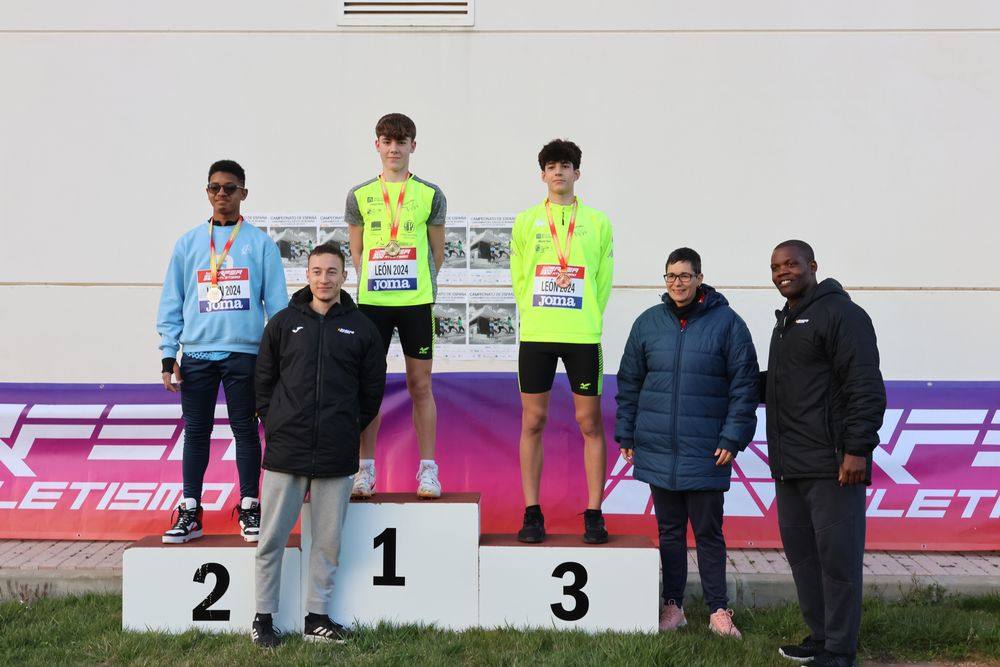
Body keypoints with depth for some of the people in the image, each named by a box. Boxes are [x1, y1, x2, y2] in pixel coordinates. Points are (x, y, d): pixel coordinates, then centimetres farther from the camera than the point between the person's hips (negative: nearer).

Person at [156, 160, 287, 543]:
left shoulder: (260, 243, 4)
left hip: (245, 353, -2)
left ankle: (249, 509, 13)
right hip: (197, 354, 2)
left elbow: (276, 302, 2)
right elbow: (171, 303, 9)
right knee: (196, 432, 6)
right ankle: (190, 512, 13)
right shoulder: (188, 243, 9)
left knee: (245, 430, 5)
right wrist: (168, 357, 3)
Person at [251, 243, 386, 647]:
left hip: (337, 456, 1)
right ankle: (263, 617, 15)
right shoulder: (284, 323, 6)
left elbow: (372, 390, 11)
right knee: (272, 539, 3)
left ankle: (317, 617, 18)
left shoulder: (361, 329, 7)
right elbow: (263, 382, 10)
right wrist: (276, 427, 4)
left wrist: (349, 431, 7)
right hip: (285, 452, 0)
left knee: (328, 541, 6)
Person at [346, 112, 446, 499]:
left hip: (417, 301, -1)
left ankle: (428, 471, 9)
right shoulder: (360, 196, 7)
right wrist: (374, 280, 3)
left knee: (421, 384, 3)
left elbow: (436, 251, 11)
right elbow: (356, 251, 13)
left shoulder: (430, 195, 5)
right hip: (371, 301, 1)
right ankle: (366, 469, 11)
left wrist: (424, 285, 5)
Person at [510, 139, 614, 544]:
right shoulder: (526, 222, 9)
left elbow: (603, 281, 8)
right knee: (533, 422, 3)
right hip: (535, 335, 1)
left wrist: (586, 320, 3)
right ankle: (532, 514, 11)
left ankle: (594, 515, 9)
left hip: (583, 336, -1)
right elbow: (518, 278, 12)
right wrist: (535, 317, 7)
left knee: (590, 422, 2)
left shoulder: (597, 223, 7)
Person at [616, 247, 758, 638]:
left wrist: (732, 437, -10)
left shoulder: (727, 323, -3)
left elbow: (744, 385, -4)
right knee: (670, 531, 12)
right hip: (658, 451, 3)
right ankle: (673, 606, 21)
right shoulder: (648, 323, 6)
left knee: (708, 532, 4)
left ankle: (718, 610, 15)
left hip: (705, 455, -3)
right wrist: (626, 434, 8)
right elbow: (629, 383, 11)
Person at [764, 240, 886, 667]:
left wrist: (858, 448, -20)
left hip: (830, 464, -9)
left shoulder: (840, 313, -8)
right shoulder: (785, 321, 20)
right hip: (789, 464, 9)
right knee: (800, 549, 13)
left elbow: (865, 387, -15)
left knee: (836, 555, -4)